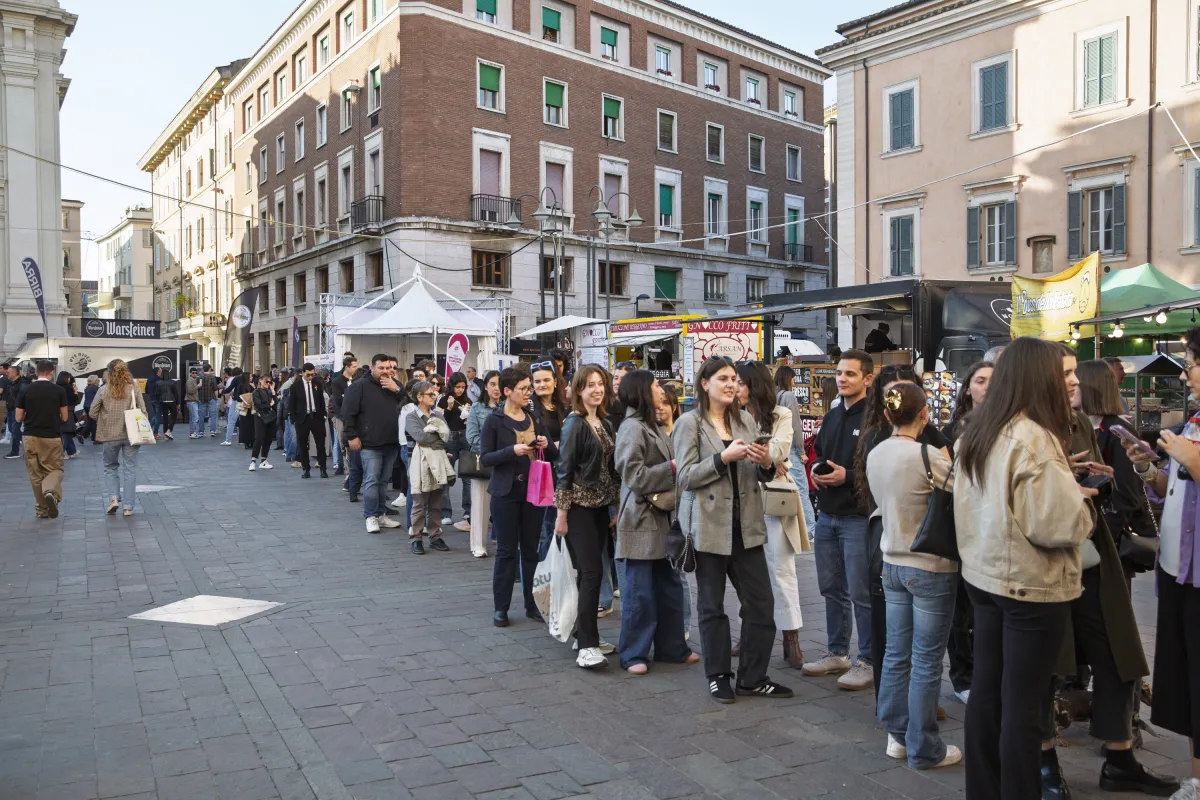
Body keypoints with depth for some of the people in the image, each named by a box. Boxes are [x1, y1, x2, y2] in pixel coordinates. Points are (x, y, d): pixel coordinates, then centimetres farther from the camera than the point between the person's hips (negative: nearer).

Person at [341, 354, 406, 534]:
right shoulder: (359, 386, -5)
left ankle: (381, 514, 19)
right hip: (370, 444, -6)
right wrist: (352, 436, -12)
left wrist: (397, 390, -6)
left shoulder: (393, 386, 14)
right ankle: (370, 517, 0)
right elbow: (348, 413, -8)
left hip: (391, 443, 6)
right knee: (371, 480, -6)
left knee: (384, 481, 11)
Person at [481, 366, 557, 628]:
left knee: (531, 549, 9)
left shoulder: (535, 417, 8)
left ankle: (531, 604, 19)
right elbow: (484, 458, -10)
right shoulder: (494, 420, -5)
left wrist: (547, 444, -10)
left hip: (534, 490, 4)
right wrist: (512, 451, -23)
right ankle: (500, 607, 13)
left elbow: (554, 454, 12)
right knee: (506, 550, 2)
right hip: (506, 493, -4)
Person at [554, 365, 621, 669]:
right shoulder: (574, 424, -9)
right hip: (578, 507, -7)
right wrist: (561, 513, -14)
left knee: (590, 572, 10)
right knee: (591, 572, -11)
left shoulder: (606, 424, 12)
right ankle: (586, 647, -8)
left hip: (600, 506, 7)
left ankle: (586, 634, 20)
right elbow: (564, 470, -12)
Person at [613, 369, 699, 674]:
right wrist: (672, 467, -16)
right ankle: (633, 653, 10)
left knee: (670, 587, 13)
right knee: (640, 591, -1)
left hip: (663, 518, 9)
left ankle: (671, 647, 24)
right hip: (642, 520, -9)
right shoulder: (633, 429, -13)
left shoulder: (655, 427, 16)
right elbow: (634, 477, -18)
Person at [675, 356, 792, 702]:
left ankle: (753, 678, 19)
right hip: (709, 526, -4)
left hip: (746, 524, 5)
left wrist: (766, 463, -8)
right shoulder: (689, 423, -4)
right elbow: (686, 476, -11)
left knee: (761, 602, 5)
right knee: (712, 606, 7)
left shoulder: (746, 420, 11)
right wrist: (725, 457, -19)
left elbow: (759, 475, 14)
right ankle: (718, 677, 22)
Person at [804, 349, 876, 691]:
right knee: (832, 589, 16)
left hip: (858, 517, -8)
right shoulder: (832, 416, 15)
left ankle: (868, 662, 11)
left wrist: (847, 476, -20)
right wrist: (816, 470, 5)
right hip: (827, 515, 8)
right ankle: (837, 654, 29)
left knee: (862, 594, -1)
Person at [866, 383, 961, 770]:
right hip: (932, 567, -7)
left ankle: (897, 734, 26)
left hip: (893, 562, 7)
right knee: (926, 661, 4)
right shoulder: (928, 455, -20)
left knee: (896, 653, 14)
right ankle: (923, 749, 16)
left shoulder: (875, 455, 2)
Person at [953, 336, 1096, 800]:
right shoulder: (1033, 438, -20)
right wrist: (1081, 500, -3)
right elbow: (1061, 525, -23)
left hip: (984, 576, 8)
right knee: (1023, 702, 2)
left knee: (986, 690, 15)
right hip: (1031, 586, -8)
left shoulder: (974, 435, 6)